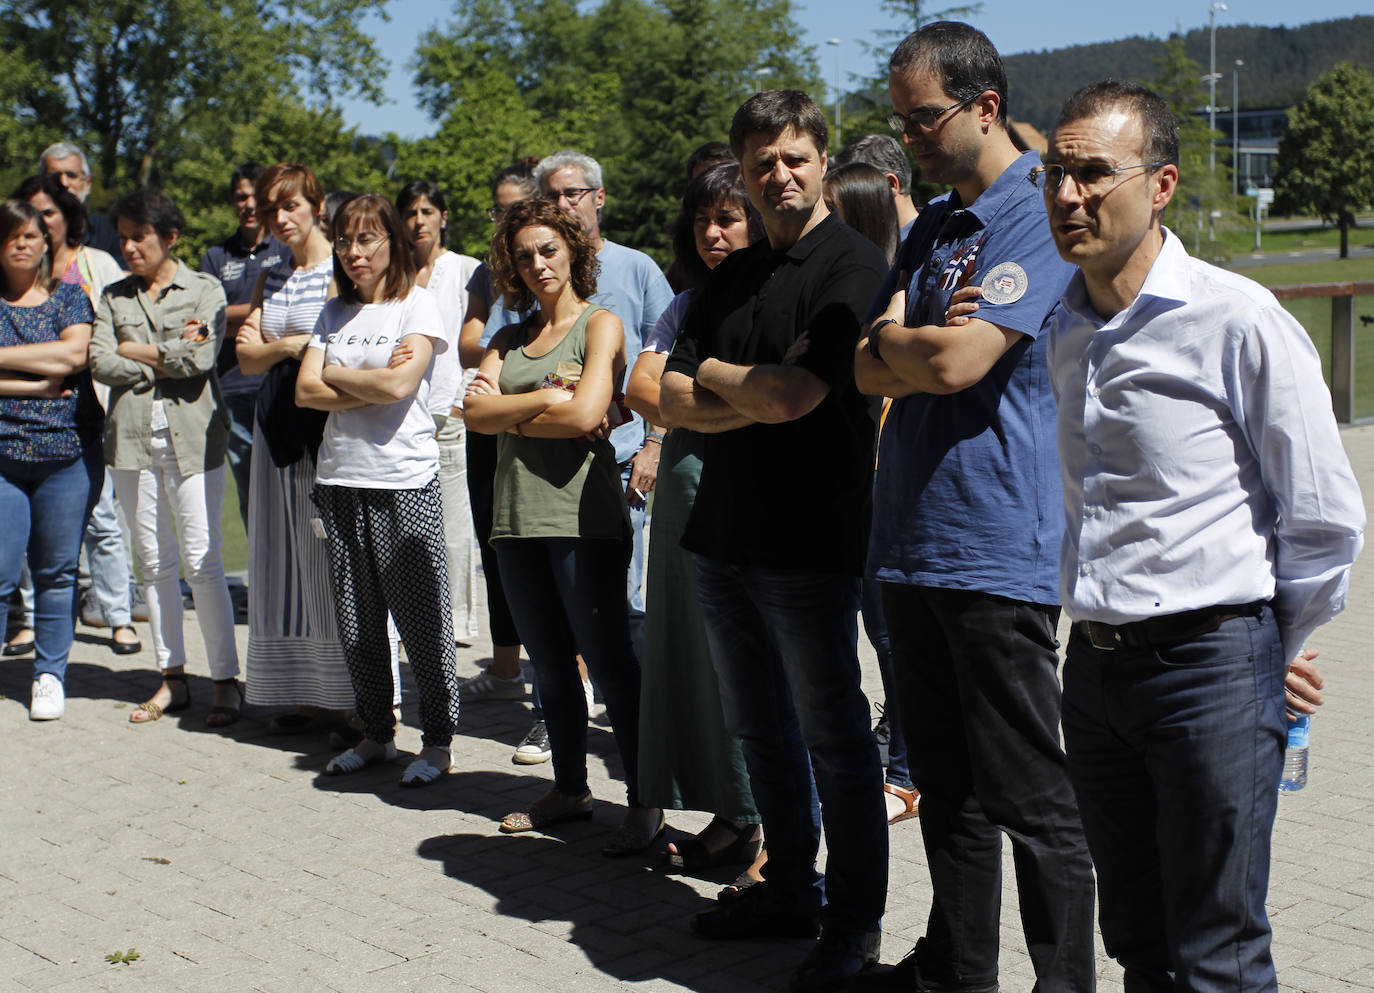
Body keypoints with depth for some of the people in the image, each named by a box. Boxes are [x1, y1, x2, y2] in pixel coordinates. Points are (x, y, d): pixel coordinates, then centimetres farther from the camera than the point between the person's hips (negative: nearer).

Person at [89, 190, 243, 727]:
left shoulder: (204, 290, 4)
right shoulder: (114, 296, 14)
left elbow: (202, 356, -12)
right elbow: (99, 361, -1)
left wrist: (137, 350, -3)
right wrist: (168, 359, -6)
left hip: (191, 436, -4)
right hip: (133, 437, 4)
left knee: (202, 562, -7)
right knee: (155, 563, 7)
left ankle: (226, 681, -1)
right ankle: (172, 679, 14)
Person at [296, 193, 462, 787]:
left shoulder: (416, 304, -1)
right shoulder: (334, 314, 15)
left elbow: (399, 384, -14)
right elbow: (306, 391, 4)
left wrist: (337, 375, 0)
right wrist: (372, 383, -7)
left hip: (404, 479, -5)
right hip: (340, 477, 5)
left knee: (420, 614, -4)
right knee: (356, 620, 8)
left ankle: (437, 740, 6)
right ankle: (376, 733, 21)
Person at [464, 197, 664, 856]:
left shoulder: (600, 325, 1)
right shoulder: (510, 340, 18)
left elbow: (584, 413, -14)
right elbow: (475, 414, 3)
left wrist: (506, 408, -1)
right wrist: (546, 400, -6)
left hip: (583, 514, -6)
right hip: (518, 517, 6)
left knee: (608, 660, -6)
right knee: (549, 665, 12)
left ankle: (644, 803, 0)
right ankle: (570, 789, 24)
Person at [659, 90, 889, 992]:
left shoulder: (853, 266, -10)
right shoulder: (733, 277, 13)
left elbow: (794, 393, -21)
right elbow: (670, 402, 6)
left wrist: (713, 371, -3)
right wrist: (754, 398, -12)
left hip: (811, 539, -8)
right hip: (725, 535, 8)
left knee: (833, 734, 2)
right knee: (760, 728, 17)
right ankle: (791, 890, 31)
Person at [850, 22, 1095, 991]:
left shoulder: (1038, 214, -10)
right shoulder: (932, 227, 16)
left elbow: (957, 361, -21)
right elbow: (868, 371, 12)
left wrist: (894, 339, -2)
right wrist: (913, 351, -8)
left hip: (997, 552, -9)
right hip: (913, 546, 9)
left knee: (1031, 801, -1)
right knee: (947, 789, 18)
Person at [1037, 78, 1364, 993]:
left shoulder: (1239, 321, -11)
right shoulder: (1066, 332, 9)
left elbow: (1326, 516, -7)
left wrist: (1276, 650, 4)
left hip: (1209, 668, -6)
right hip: (1095, 667, 6)